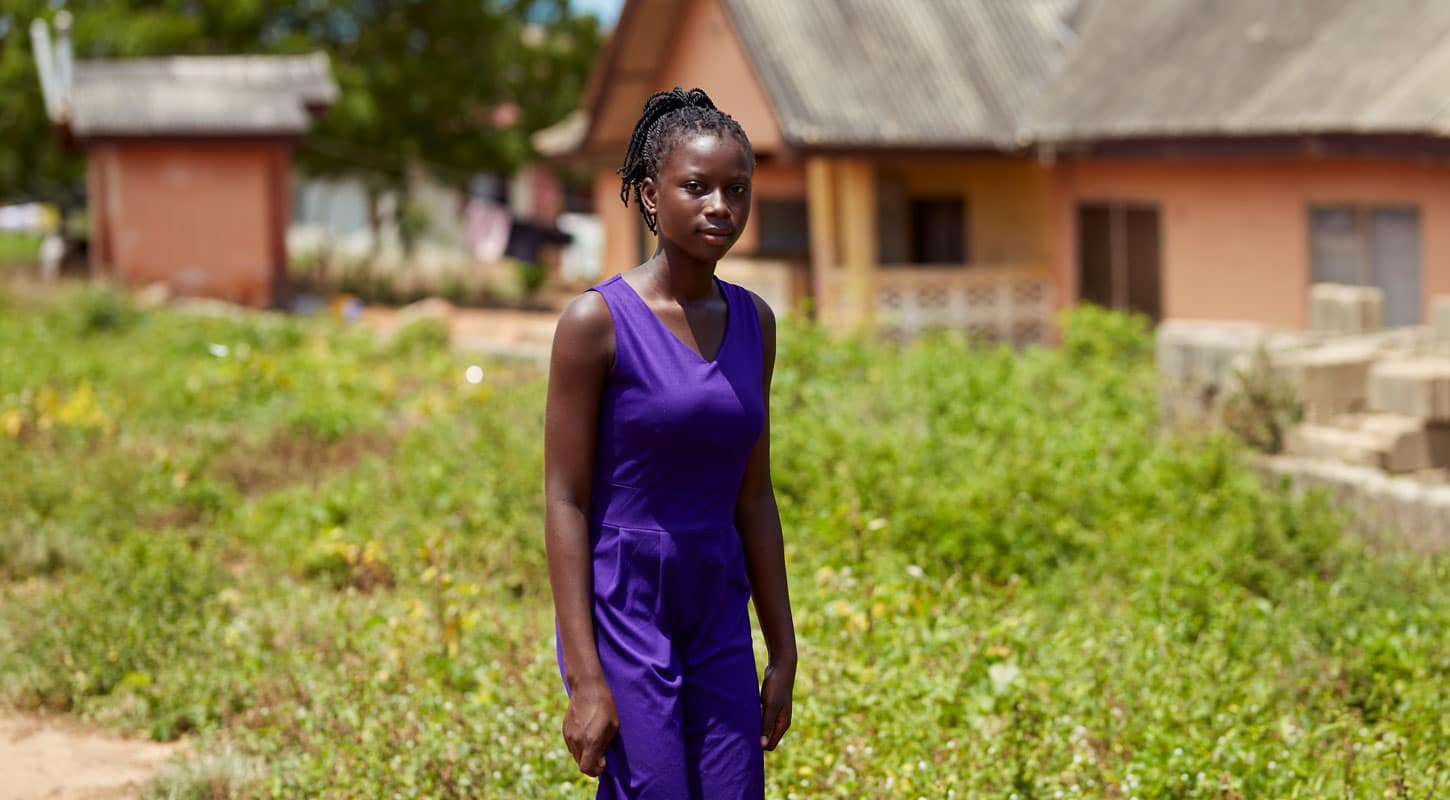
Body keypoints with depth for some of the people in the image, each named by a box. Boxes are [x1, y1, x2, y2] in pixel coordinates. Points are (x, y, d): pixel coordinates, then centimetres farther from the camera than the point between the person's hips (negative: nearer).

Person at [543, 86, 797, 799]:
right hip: (622, 614, -6)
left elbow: (754, 497, 12)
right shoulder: (597, 321, -10)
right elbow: (565, 504, -11)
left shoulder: (752, 322, 7)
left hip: (717, 622, 6)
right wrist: (584, 676, -16)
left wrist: (782, 652, 11)